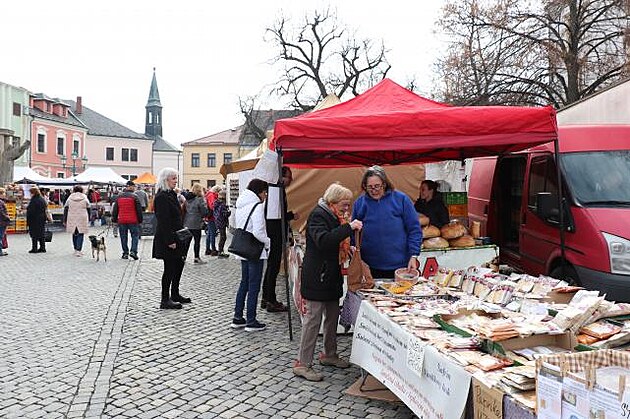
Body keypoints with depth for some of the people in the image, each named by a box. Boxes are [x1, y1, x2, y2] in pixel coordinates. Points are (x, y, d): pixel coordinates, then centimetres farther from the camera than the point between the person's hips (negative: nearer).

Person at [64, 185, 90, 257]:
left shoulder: (69, 198, 4)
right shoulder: (85, 198, 1)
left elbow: (66, 209, 5)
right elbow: (88, 209, 5)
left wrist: (64, 220, 10)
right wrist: (88, 218, 16)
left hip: (72, 219, 2)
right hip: (82, 219, -2)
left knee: (74, 234, 16)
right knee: (80, 234, 0)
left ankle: (76, 249, 25)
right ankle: (78, 251, -9)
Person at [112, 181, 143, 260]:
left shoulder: (119, 197, 7)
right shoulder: (134, 197, -6)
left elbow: (115, 209, 11)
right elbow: (139, 210, -5)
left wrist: (114, 219, 19)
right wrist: (140, 220, 3)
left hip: (122, 221, 4)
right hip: (133, 221, -3)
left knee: (123, 237, 10)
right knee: (135, 235, 4)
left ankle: (125, 253, 11)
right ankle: (133, 251, -8)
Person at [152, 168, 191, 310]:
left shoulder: (171, 194, 14)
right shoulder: (161, 197, -17)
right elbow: (163, 221, -22)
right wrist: (170, 241, -23)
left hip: (175, 237, 10)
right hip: (167, 240, -10)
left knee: (179, 264, 17)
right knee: (169, 268, -3)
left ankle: (175, 294, 29)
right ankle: (165, 300, 7)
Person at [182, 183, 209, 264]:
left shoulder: (187, 198, 3)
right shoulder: (200, 199, -14)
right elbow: (204, 211, -12)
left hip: (187, 223, 6)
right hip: (196, 223, -6)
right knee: (197, 240, 3)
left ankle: (184, 255, 17)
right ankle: (196, 257, 7)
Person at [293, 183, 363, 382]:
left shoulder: (334, 216, 15)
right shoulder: (318, 215, -15)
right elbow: (323, 240, -32)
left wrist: (348, 248, 10)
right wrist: (348, 227, -32)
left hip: (331, 276, 10)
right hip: (316, 277, -10)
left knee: (333, 316, 17)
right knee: (313, 319, -5)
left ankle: (329, 354, 32)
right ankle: (302, 364, 2)